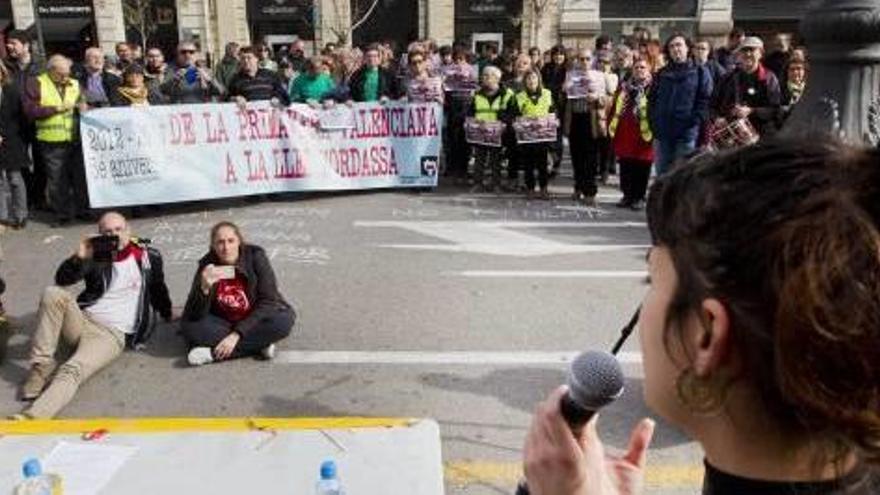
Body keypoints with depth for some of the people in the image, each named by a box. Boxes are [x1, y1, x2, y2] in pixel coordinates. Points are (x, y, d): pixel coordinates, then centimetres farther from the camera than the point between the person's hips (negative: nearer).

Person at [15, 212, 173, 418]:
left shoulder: (148, 256, 5)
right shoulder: (96, 256, 6)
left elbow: (158, 288, 21)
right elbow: (62, 280, -4)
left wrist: (168, 314, 32)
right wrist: (79, 258, -21)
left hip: (112, 334, -3)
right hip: (81, 321, 3)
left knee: (72, 371, -29)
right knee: (53, 293, -26)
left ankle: (30, 418, -47)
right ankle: (42, 365, -16)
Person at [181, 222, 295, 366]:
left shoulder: (256, 257, -16)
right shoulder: (207, 266, -13)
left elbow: (268, 302, -20)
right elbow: (194, 316, -18)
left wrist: (237, 334, -28)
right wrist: (204, 288, -39)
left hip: (256, 321, -1)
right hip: (223, 323, 2)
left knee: (283, 320, -31)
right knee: (189, 326, -24)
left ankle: (213, 352, -26)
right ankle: (260, 345, -25)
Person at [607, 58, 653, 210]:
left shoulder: (653, 88, -1)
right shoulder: (624, 87, 14)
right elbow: (615, 108, 15)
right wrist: (611, 126, 9)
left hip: (643, 134, -5)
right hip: (624, 134, 5)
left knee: (641, 168, 1)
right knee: (625, 167, 10)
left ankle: (639, 197, 10)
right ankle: (627, 195, 20)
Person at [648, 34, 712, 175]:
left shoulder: (700, 72, 4)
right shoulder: (662, 74, 15)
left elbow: (706, 100, -2)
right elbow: (652, 99, 15)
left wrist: (695, 122, -13)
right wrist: (654, 122, 1)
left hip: (687, 134, -3)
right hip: (662, 133, 4)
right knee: (662, 175, 9)